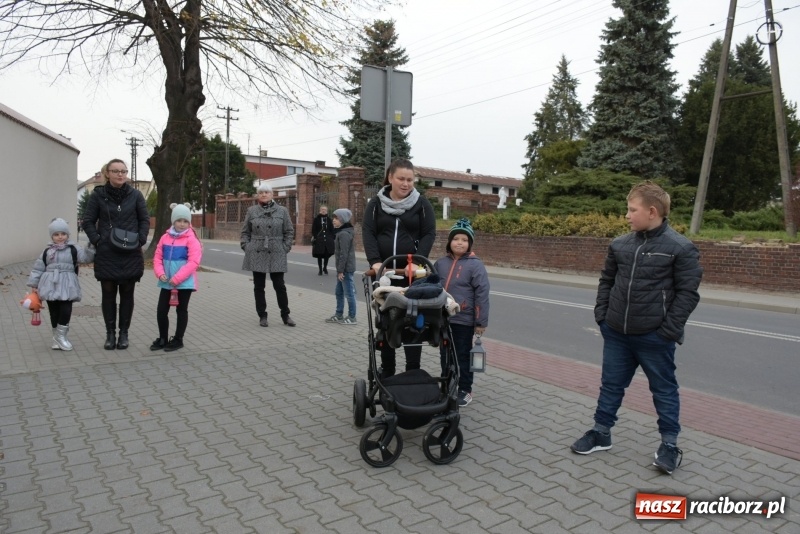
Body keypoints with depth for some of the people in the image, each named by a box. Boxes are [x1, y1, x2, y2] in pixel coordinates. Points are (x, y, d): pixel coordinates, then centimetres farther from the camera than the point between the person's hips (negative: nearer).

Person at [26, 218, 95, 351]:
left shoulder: (73, 249, 3)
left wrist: (91, 246, -25)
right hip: (51, 286, 2)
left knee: (66, 310, -9)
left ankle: (61, 336, 6)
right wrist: (35, 285, 8)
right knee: (54, 311, 7)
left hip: (67, 286, -2)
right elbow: (38, 268, 10)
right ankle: (56, 337, 18)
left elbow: (86, 257, -10)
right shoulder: (47, 251, 8)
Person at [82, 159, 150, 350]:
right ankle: (110, 334, 17)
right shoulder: (98, 195, -1)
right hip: (106, 254, 0)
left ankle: (123, 333, 17)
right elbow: (88, 221, 4)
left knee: (127, 294, 7)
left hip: (130, 254, 0)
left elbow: (145, 220, 6)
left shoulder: (135, 195, 1)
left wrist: (140, 241, -4)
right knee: (108, 294, 6)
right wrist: (97, 241, -7)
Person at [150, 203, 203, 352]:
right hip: (166, 282, 5)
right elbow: (157, 257, 9)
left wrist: (177, 278, -21)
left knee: (181, 311, 8)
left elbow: (193, 262, -17)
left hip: (184, 283, -5)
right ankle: (162, 338, 25)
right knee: (161, 311, 9)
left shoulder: (191, 239, -10)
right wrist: (160, 273, -9)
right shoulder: (165, 237, 6)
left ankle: (178, 339, 20)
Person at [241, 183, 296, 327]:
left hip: (276, 254, -1)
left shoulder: (282, 211, 2)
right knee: (259, 286, 7)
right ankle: (262, 316, 18)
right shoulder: (251, 211, 5)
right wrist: (246, 247, -1)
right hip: (256, 254, 1)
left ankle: (285, 315, 15)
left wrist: (285, 248, -3)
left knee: (279, 285, 2)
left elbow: (289, 231, 5)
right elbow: (245, 231, 10)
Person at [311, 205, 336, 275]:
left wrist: (333, 238, 2)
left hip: (328, 240, 2)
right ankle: (320, 270, 14)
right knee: (319, 255, 3)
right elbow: (313, 230, -2)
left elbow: (332, 230, 8)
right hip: (319, 240, -2)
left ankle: (325, 267, 26)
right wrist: (314, 237, -9)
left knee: (327, 254, 3)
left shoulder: (329, 219, 7)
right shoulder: (316, 219, 0)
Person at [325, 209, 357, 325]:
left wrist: (340, 270, -20)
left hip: (346, 269, -10)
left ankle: (351, 317, 7)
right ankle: (339, 315, 26)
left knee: (349, 293, -2)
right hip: (343, 268, 10)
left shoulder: (344, 234, -17)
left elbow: (344, 254, -21)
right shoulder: (342, 232, 15)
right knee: (339, 292, 16)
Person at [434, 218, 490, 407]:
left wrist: (481, 322, -13)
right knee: (445, 354, 16)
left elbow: (482, 294, -12)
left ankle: (465, 390, 20)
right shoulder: (440, 263, 4)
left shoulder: (475, 265, -11)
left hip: (464, 320, -5)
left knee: (463, 355, 7)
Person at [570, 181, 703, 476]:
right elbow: (606, 280, 13)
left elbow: (688, 293, -10)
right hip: (616, 333, 5)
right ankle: (600, 433, 30)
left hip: (654, 337, -5)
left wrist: (669, 330, -14)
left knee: (664, 389, 12)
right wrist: (601, 314, 4)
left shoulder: (681, 248, -11)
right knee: (611, 385, 15)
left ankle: (669, 444, 27)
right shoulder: (620, 244, 3)